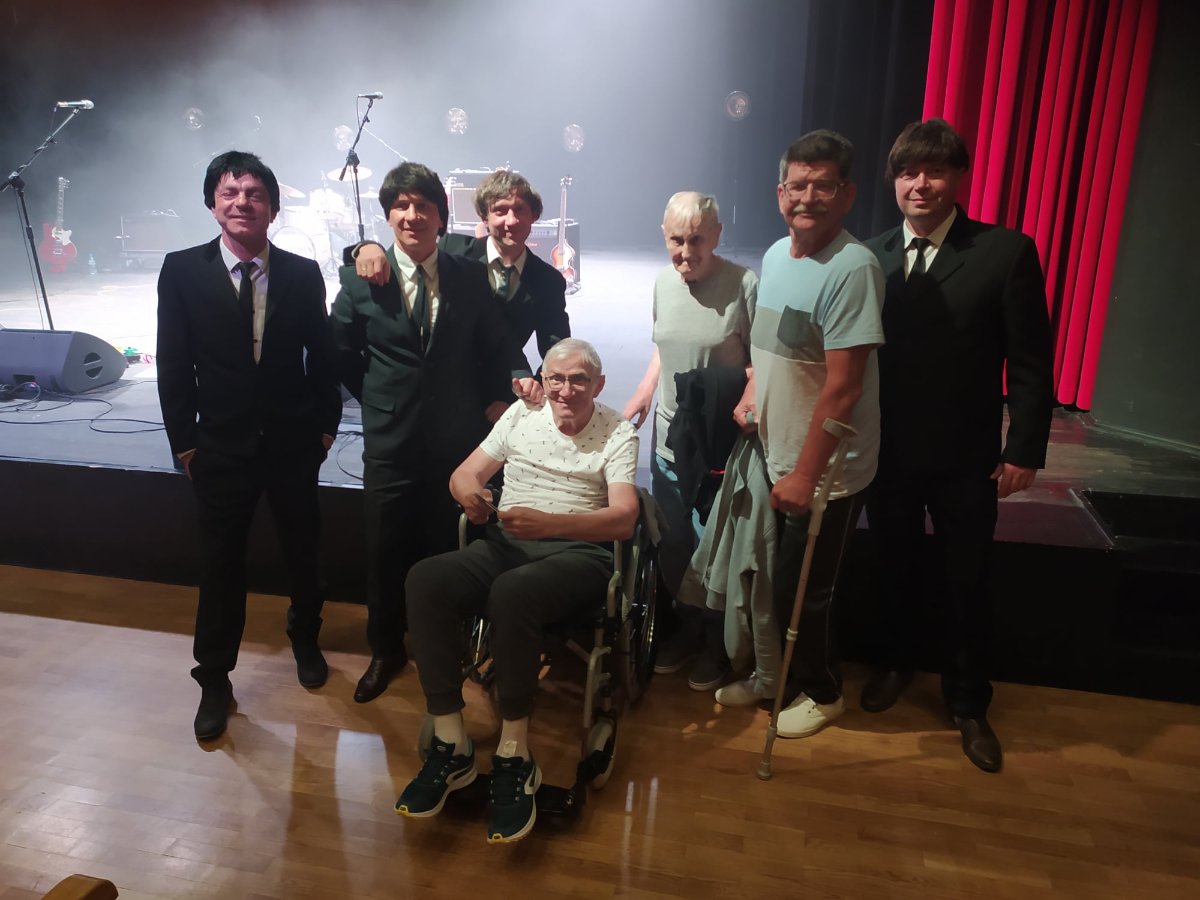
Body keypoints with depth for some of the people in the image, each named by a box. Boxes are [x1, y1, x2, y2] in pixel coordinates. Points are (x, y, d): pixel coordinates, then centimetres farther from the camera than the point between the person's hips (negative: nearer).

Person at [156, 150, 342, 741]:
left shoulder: (303, 274, -2)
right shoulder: (182, 271, -4)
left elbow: (322, 356, 3)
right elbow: (174, 364, -3)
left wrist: (326, 423, 3)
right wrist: (184, 440, -4)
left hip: (294, 444, 1)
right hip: (221, 447, -1)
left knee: (302, 551, 16)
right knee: (221, 565, 8)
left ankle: (305, 638, 41)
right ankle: (214, 679, 26)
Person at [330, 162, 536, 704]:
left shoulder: (470, 278, 1)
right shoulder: (361, 280, -1)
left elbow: (496, 346, 6)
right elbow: (340, 353, 7)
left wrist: (516, 375, -13)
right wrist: (379, 400, 4)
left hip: (456, 439, 0)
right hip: (390, 441, 0)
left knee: (450, 551, 11)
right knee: (386, 553, 11)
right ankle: (386, 651, 33)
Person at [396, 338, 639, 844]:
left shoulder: (618, 435, 1)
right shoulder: (520, 415, 14)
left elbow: (623, 519, -12)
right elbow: (463, 474, 13)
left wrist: (547, 523, -28)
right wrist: (468, 493, -14)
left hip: (576, 552, -4)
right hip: (506, 544, 5)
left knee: (511, 592, -37)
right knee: (425, 580, -25)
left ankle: (514, 757, -21)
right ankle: (450, 747, -19)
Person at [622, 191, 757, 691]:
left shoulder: (744, 285, -17)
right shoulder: (664, 281, 4)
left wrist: (748, 401, -29)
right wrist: (643, 393, 4)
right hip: (668, 439, 6)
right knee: (671, 545, 17)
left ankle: (717, 643, 30)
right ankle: (688, 627, 40)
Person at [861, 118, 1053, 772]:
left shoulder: (1005, 253, -9)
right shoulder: (873, 256, -1)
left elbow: (1030, 364, -8)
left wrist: (1024, 450, -9)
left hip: (965, 458, -2)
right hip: (887, 450, 3)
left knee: (966, 582, 12)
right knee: (892, 567, 19)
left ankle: (968, 701, 32)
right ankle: (896, 661, 44)